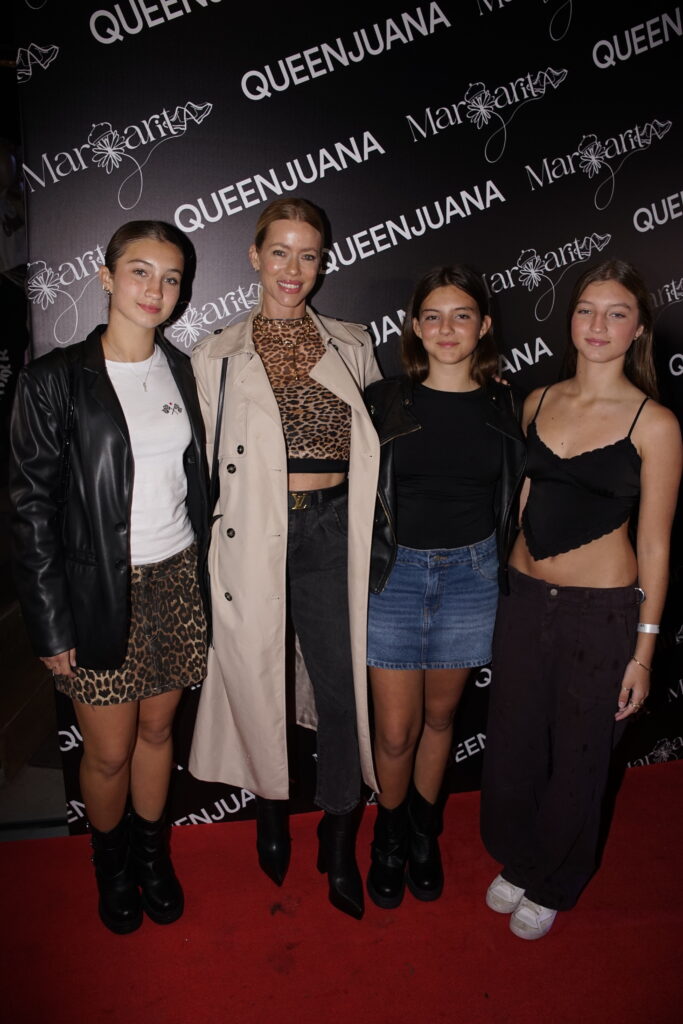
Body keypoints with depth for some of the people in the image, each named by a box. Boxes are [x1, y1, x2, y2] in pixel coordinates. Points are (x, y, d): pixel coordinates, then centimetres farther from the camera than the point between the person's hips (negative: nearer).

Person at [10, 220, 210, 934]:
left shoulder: (180, 370, 5)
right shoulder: (55, 379, -10)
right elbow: (32, 508, -9)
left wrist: (202, 573, 10)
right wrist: (52, 626, -10)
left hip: (177, 580, 4)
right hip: (101, 589, -4)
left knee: (157, 727, 18)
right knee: (109, 751, 10)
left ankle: (152, 851, 42)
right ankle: (110, 861, 39)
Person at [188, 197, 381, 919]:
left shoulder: (351, 346, 9)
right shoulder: (217, 355, 4)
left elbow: (376, 441, 17)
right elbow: (205, 464, 5)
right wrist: (207, 552, 1)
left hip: (332, 532, 1)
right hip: (253, 537, -1)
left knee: (343, 688, 2)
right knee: (259, 681, 11)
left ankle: (340, 849, 24)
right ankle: (271, 811, 40)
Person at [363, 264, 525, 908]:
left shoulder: (506, 408, 1)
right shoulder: (383, 402, -4)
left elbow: (516, 501, 8)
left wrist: (508, 577, 5)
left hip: (471, 575, 2)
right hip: (395, 572, -1)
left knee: (439, 716, 17)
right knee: (396, 731, 4)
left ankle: (423, 832, 41)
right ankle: (389, 834, 34)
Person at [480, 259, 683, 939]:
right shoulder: (538, 403, 4)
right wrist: (508, 584, 13)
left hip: (602, 612, -4)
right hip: (524, 597, 4)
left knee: (577, 758, 14)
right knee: (512, 746, 17)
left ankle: (552, 887, 40)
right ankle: (516, 861, 45)